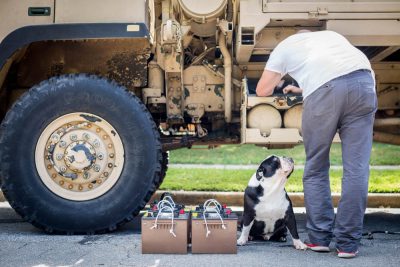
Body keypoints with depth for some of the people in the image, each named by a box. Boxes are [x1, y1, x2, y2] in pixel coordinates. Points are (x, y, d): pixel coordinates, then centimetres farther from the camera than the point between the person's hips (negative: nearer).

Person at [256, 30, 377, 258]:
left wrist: (276, 81, 49)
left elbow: (262, 91, 26)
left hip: (324, 90, -2)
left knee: (316, 168, 13)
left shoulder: (286, 45, 29)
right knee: (356, 168, 4)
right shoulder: (331, 36, 39)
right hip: (364, 81, 3)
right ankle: (348, 243, 3)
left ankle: (320, 238, 12)